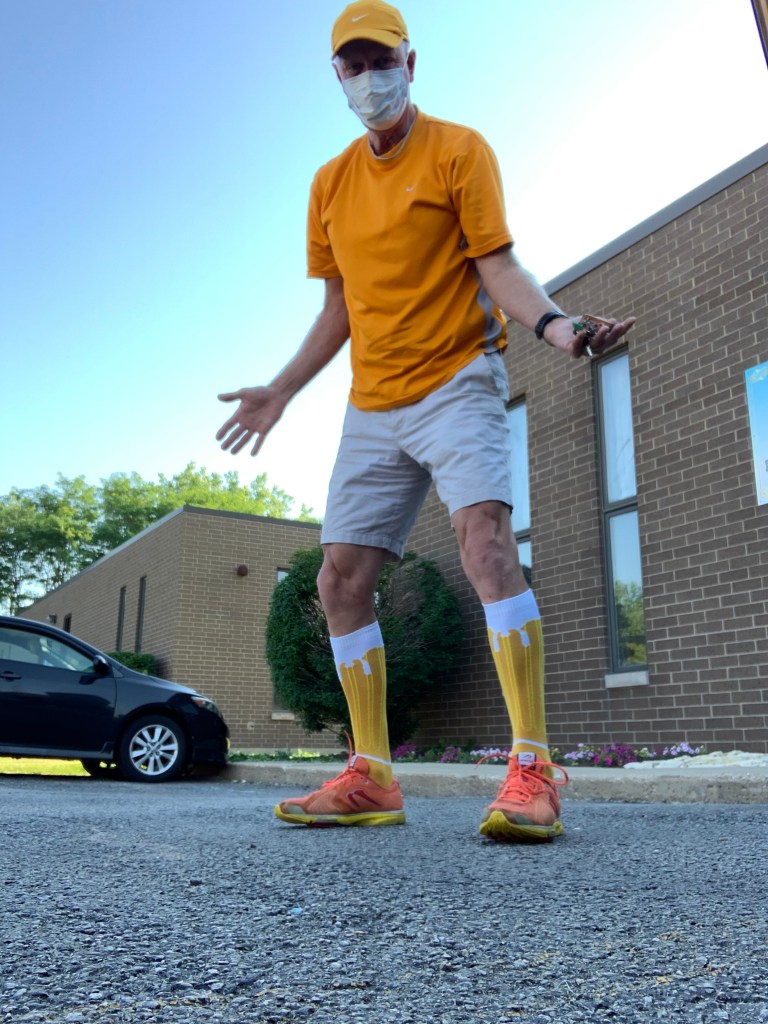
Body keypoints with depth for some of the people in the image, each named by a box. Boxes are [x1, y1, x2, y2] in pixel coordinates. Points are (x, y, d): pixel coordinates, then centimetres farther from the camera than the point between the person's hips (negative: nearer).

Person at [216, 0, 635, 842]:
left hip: (456, 381, -5)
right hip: (372, 407, 6)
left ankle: (532, 771, -22)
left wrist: (553, 325, -25)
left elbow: (498, 268, -6)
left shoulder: (459, 151, 3)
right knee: (340, 580, -1)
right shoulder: (329, 184, 16)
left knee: (484, 536, -27)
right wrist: (280, 393, 16)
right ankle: (372, 780, 8)